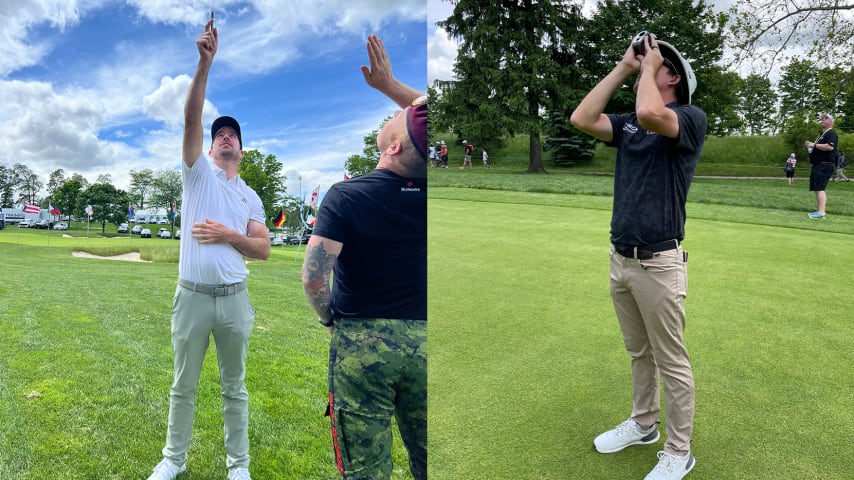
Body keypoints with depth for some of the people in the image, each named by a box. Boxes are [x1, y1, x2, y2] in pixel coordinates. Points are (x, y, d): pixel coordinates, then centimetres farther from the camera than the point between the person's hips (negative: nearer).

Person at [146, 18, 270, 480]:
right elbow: (191, 119, -11)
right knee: (183, 386, 13)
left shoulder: (250, 196, 9)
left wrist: (227, 235, -14)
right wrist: (205, 63, -19)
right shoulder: (198, 173, 5)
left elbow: (263, 249, 2)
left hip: (234, 299, 1)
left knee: (234, 387, 11)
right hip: (192, 296, -1)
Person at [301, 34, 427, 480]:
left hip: (360, 341, -3)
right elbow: (429, 112, 14)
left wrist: (328, 317, 1)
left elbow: (313, 276, -18)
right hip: (422, 340, 3)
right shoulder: (426, 192, -4)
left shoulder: (346, 196, -13)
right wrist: (388, 84, 18)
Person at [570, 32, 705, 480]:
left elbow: (650, 113, -29)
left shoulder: (692, 119, -8)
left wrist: (648, 65, -11)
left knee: (671, 362, 6)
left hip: (658, 264, -7)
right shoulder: (628, 124, 12)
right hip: (620, 259, 7)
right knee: (638, 353, 21)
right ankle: (643, 424, 39)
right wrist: (623, 68, 4)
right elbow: (581, 119, -2)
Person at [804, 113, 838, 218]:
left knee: (820, 188, -18)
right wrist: (810, 145, 19)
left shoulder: (831, 134, -8)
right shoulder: (822, 134, 24)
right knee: (818, 189, 11)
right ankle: (822, 210, 15)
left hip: (825, 165, -11)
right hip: (819, 165, 11)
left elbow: (830, 147, -25)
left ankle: (821, 212, -22)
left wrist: (814, 145, -18)